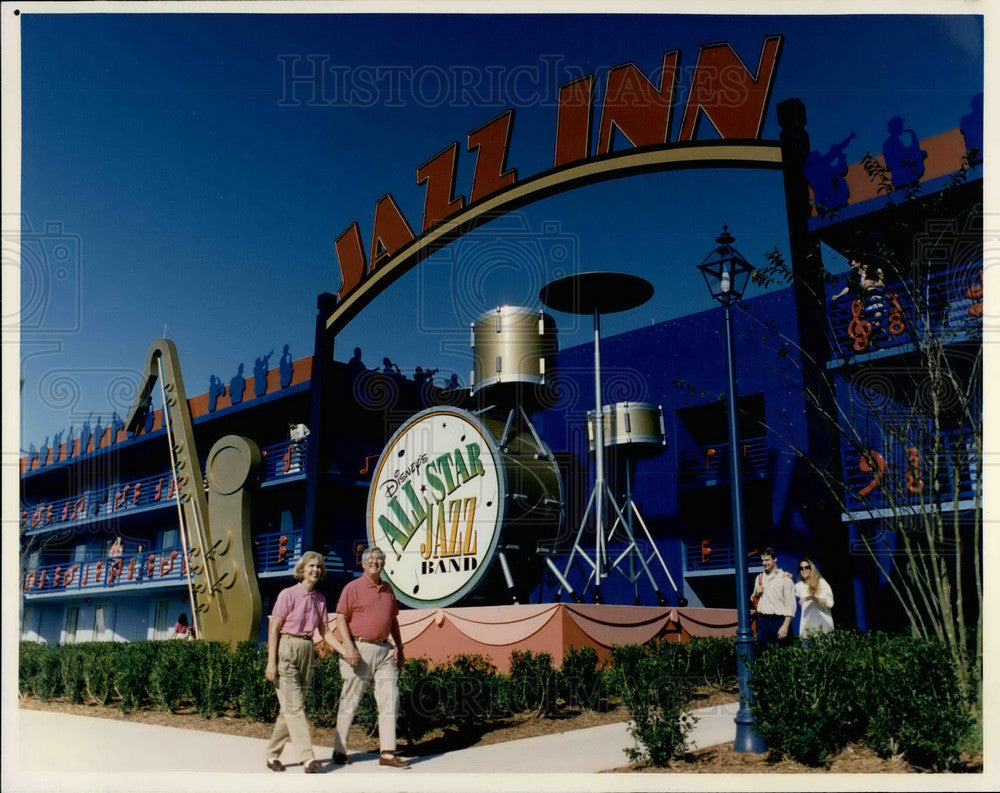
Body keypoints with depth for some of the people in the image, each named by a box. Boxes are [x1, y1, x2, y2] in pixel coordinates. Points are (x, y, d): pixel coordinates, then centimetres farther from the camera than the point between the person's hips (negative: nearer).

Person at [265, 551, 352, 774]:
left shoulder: (320, 599, 11)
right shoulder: (288, 594, -6)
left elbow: (325, 631, 13)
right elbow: (274, 628, -8)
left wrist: (345, 651, 1)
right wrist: (271, 662, -13)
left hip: (306, 651, 6)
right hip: (285, 649, -6)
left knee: (290, 708, 9)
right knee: (294, 706, -10)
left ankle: (273, 755, 20)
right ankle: (308, 758, -15)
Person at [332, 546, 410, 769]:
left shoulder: (388, 589, 15)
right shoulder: (353, 588, -2)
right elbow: (341, 619, -6)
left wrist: (399, 647, 15)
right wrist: (349, 648, -16)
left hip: (385, 650, 5)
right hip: (360, 649, -5)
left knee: (390, 700, -1)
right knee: (350, 703, 3)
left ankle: (387, 753, 2)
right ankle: (339, 750, 16)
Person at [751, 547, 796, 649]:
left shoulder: (784, 578, -1)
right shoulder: (759, 578, 16)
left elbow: (790, 604, -7)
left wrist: (785, 626, -15)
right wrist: (756, 593, 3)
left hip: (779, 620, -4)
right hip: (762, 620, 4)